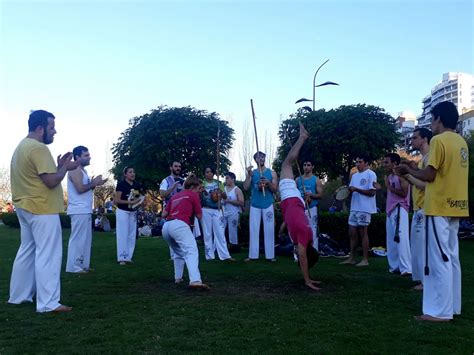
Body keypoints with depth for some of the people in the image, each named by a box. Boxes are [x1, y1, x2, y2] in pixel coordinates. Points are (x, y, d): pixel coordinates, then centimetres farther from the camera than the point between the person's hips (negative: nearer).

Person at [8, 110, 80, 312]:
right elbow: (51, 181, -21)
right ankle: (48, 303, -6)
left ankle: (19, 296, 24)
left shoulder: (22, 147, 16)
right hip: (42, 209, -10)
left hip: (25, 207, 10)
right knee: (48, 255, -7)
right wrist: (65, 167, -6)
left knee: (27, 251, 16)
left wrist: (59, 166, 12)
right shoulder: (38, 148, -17)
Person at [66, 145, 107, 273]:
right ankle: (74, 267, -4)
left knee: (85, 239, 12)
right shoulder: (75, 171, -11)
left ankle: (82, 265, 17)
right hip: (79, 211, -10)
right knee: (78, 239, -8)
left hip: (85, 210, 10)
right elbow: (80, 189, -22)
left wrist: (95, 184, 7)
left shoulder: (82, 171, 20)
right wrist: (93, 183, -9)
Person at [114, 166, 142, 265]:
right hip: (122, 211, -6)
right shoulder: (121, 184, -11)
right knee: (123, 234, -5)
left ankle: (128, 257, 17)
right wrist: (130, 202, -23)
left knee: (132, 235, 8)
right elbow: (117, 200, -15)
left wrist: (139, 201, -4)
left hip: (133, 212, 6)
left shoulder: (137, 185, 5)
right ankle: (122, 258, 0)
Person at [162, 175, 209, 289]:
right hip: (179, 225, -7)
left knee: (179, 253, 29)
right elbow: (199, 216, 12)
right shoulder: (193, 195, 13)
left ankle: (178, 278, 25)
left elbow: (164, 214, 26)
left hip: (166, 226, 7)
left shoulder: (175, 196, 30)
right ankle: (195, 280, -41)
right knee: (191, 251, -21)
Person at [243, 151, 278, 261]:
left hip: (268, 205, -1)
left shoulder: (272, 173, 5)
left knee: (269, 230, -1)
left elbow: (275, 189, 1)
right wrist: (249, 175, -16)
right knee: (253, 230, 1)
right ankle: (252, 255, 5)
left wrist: (268, 183, -17)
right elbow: (246, 187, -4)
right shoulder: (252, 172, 6)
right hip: (255, 205, 1)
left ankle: (270, 255, 3)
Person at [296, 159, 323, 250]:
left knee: (313, 233, -5)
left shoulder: (316, 180, 2)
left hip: (311, 209, -3)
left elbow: (320, 195, -2)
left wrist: (311, 195, -20)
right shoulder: (298, 179, 11)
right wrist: (303, 199, -8)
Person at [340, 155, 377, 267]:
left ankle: (365, 260, 4)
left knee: (363, 233, -3)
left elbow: (372, 192, -15)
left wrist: (356, 189, -19)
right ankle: (352, 258, 15)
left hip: (364, 209, -8)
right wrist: (347, 190, -3)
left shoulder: (371, 174, -8)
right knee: (352, 233, 8)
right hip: (354, 208, 8)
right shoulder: (354, 175, 17)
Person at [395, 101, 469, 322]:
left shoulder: (439, 140, -12)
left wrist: (408, 170, 1)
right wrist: (414, 170, 17)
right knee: (451, 258, 12)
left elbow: (429, 175, -15)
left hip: (439, 207, -9)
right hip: (454, 206, 9)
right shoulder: (461, 142, 15)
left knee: (439, 260, -6)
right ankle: (452, 306, 18)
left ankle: (440, 311, -3)